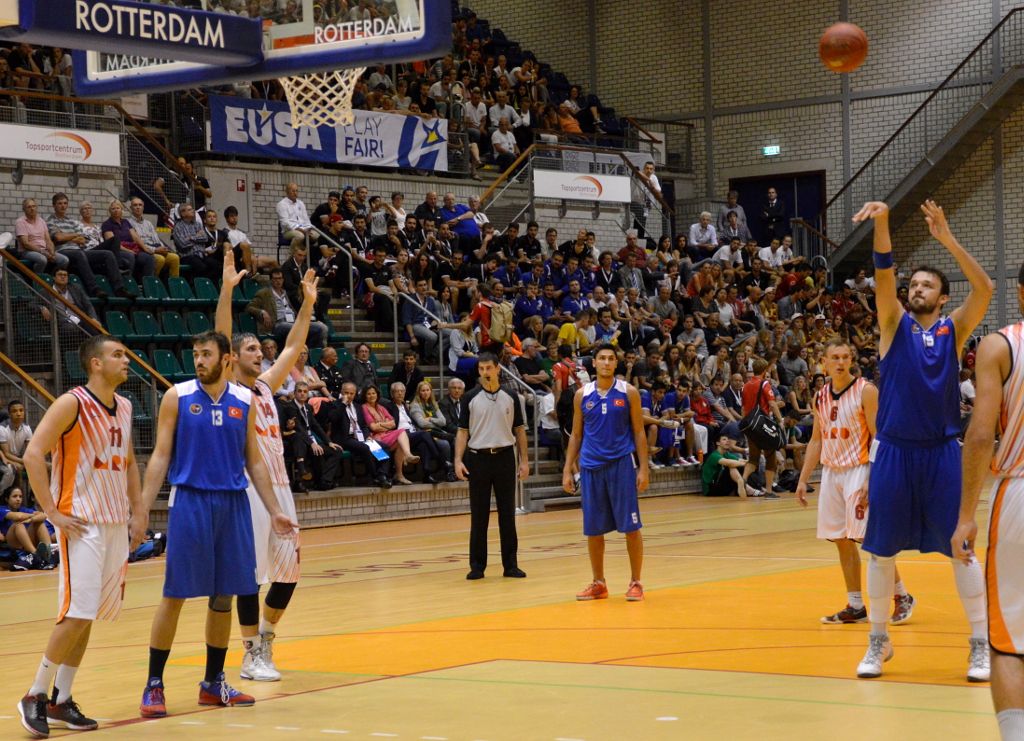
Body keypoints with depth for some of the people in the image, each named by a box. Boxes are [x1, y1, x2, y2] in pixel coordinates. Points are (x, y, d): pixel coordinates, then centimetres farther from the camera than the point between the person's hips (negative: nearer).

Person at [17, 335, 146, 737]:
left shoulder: (124, 407, 11)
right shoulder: (71, 404, -12)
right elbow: (33, 455, -17)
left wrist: (138, 511, 13)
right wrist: (52, 513, -18)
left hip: (117, 524, 7)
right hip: (82, 523, -7)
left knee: (87, 617, 9)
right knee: (77, 614, -11)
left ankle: (61, 699, 17)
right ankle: (35, 696, 1)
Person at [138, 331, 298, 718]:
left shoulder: (245, 401, 7)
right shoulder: (177, 396, -1)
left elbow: (254, 460, 12)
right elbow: (161, 456, -1)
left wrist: (274, 511, 8)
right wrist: (142, 509, -9)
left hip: (233, 504, 3)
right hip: (190, 501, -3)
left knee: (224, 596, 8)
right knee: (175, 595, -3)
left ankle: (214, 683, 20)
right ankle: (154, 686, 5)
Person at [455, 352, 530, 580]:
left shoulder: (511, 397, 5)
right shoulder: (470, 398, 2)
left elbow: (519, 430, 8)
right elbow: (463, 431, 3)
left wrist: (524, 461, 1)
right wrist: (458, 460, -8)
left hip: (504, 457, 1)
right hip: (478, 458, -1)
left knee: (507, 514, 3)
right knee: (478, 515, 3)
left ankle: (510, 564, 9)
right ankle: (477, 565, 8)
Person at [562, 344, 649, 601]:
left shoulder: (628, 392, 0)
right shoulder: (582, 395, 6)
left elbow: (639, 432, 1)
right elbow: (576, 434, 12)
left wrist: (643, 468, -6)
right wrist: (567, 469, 6)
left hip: (622, 464, -2)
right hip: (591, 466, 2)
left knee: (631, 526, -3)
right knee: (593, 529, 6)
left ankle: (635, 582, 7)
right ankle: (598, 584, 17)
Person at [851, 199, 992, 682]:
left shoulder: (954, 330, 5)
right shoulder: (895, 324, 6)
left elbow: (984, 289, -11)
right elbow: (883, 276, -11)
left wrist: (946, 237, -18)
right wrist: (881, 224, -27)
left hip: (942, 452, -1)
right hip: (894, 451, 1)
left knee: (961, 549, 0)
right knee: (881, 550, 6)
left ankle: (980, 645, 8)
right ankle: (878, 641, 20)